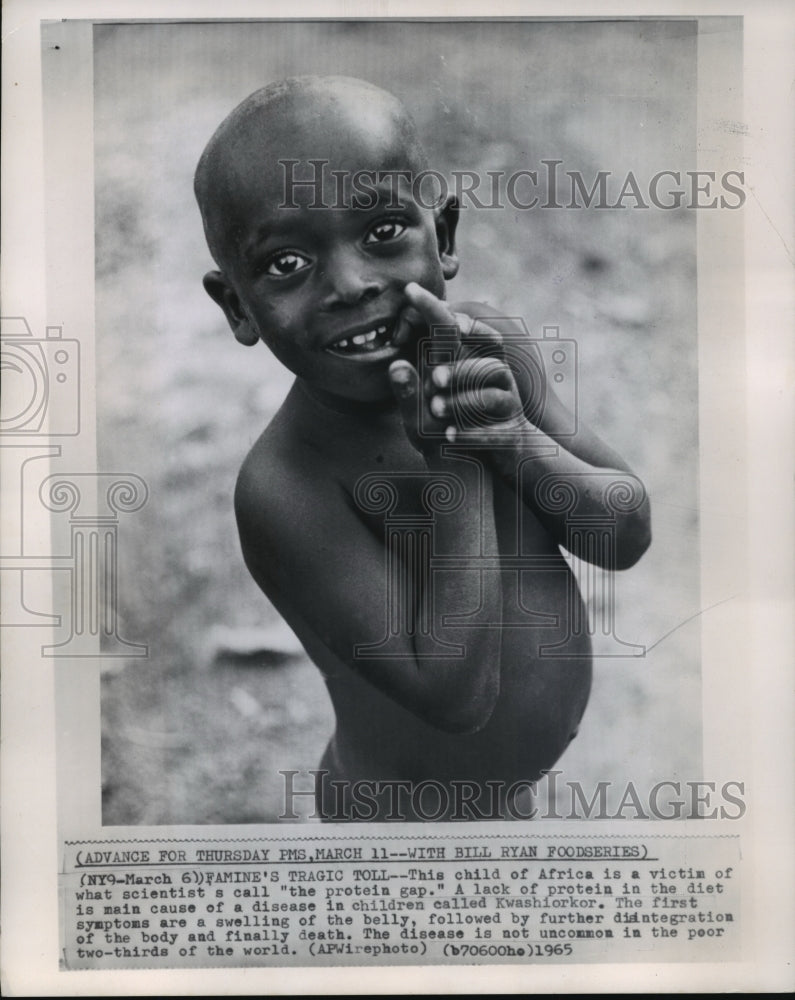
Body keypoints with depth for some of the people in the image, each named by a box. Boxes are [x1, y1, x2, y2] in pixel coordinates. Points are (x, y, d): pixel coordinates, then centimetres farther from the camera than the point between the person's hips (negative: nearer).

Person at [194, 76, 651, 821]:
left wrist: (518, 442, -28)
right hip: (410, 808, -6)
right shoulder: (284, 489, -33)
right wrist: (456, 459, -33)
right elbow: (456, 692, -31)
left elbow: (628, 536, -10)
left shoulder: (492, 346, -15)